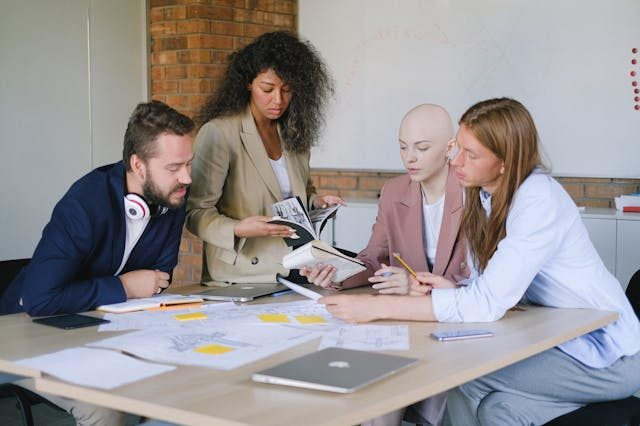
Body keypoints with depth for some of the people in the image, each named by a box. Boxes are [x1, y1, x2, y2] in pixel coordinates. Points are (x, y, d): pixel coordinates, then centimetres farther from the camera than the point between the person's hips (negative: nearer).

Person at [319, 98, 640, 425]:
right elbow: (491, 289, 7)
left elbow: (487, 302, -31)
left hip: (608, 355, -7)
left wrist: (377, 307, -33)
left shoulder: (539, 200, -24)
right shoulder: (484, 196, 1)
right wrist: (454, 288, -16)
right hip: (555, 337, 7)